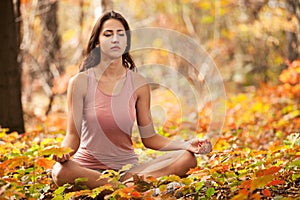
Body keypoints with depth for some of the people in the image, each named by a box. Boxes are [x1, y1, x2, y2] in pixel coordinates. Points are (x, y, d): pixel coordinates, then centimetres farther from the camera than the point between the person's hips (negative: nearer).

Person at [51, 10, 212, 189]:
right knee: (61, 172, -39)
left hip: (127, 167, 3)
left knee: (188, 158, -18)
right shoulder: (81, 82, -4)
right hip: (88, 166, -3)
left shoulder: (138, 84, 2)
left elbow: (149, 137, 5)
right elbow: (73, 134, -4)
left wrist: (186, 145, -10)